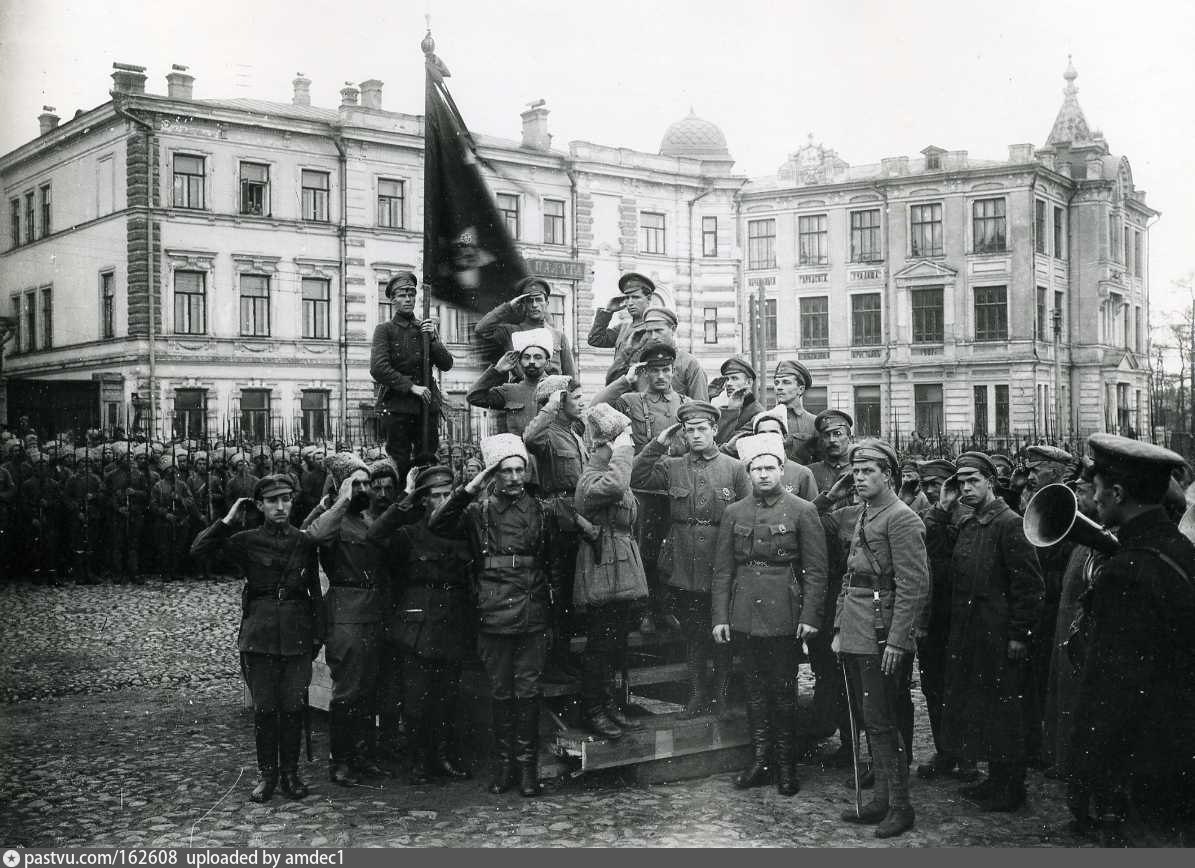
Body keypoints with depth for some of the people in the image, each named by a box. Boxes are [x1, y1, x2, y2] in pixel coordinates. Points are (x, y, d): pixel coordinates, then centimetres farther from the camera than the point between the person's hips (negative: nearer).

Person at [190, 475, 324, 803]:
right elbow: (198, 550, -7)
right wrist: (229, 519, -9)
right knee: (264, 708, 1)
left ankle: (290, 773, 15)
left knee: (294, 707, 2)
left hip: (297, 636, 1)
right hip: (259, 633, -1)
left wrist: (317, 635, 9)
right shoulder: (247, 541, 3)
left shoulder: (304, 542, 7)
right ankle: (267, 774, 14)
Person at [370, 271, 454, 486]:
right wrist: (411, 387, -14)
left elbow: (447, 364, 6)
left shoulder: (426, 328, 14)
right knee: (399, 466, -3)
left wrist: (432, 338, -8)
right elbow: (378, 369, -10)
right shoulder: (385, 329, 2)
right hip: (396, 406, -3)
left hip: (427, 404, 4)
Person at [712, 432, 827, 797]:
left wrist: (810, 616, -9)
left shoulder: (803, 512, 0)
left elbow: (815, 571, -2)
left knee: (783, 690, 2)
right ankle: (759, 762, 19)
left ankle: (787, 767, 14)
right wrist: (720, 617, 2)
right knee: (756, 689, 10)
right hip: (745, 614, 3)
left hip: (784, 615, -3)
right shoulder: (734, 513, 8)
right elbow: (722, 571, 8)